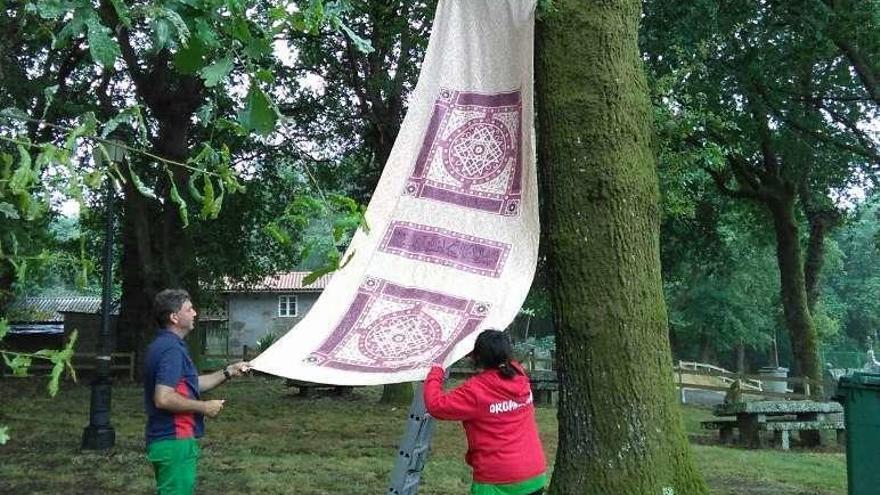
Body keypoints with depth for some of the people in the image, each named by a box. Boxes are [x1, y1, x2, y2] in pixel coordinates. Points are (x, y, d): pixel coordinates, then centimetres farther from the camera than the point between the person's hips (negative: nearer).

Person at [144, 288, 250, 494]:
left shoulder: (164, 345, 14)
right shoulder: (172, 349, -19)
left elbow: (192, 384, 22)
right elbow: (163, 398, -28)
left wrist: (228, 372, 18)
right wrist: (204, 407, -17)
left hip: (166, 439, 11)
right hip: (175, 441, -11)